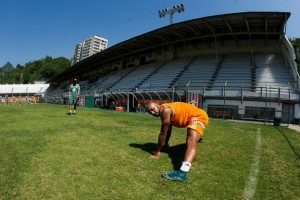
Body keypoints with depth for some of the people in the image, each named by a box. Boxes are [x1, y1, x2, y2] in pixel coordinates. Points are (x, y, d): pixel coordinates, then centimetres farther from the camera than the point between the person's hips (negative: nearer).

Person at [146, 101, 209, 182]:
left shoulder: (165, 110, -24)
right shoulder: (165, 111, 6)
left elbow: (163, 133, -21)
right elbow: (168, 129, 20)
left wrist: (157, 152, -14)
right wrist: (166, 143, 30)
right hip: (193, 117, 10)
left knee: (191, 143, -33)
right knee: (190, 136, 42)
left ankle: (182, 172, -53)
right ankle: (197, 137, 78)